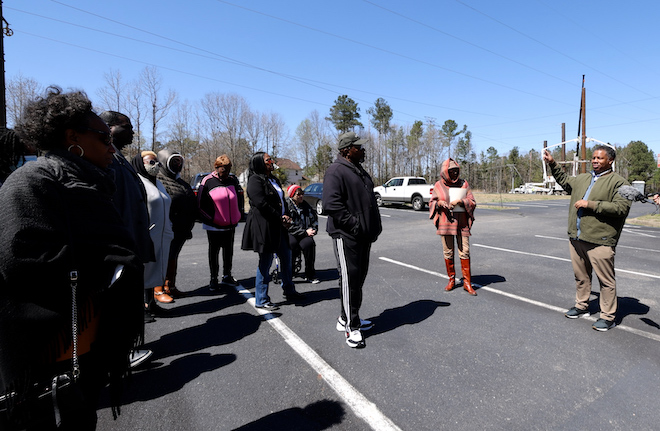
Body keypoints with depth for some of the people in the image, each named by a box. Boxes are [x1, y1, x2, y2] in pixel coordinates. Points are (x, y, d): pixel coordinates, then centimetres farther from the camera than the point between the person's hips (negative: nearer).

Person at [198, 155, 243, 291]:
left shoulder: (233, 180, 3)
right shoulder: (207, 182, -10)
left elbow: (239, 198, 16)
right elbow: (201, 203, -7)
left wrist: (238, 216, 9)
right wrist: (210, 219, -8)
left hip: (231, 225, 5)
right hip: (214, 226, -4)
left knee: (229, 250, 15)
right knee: (214, 251, 7)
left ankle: (227, 276, 30)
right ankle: (213, 279, 20)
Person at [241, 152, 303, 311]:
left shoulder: (273, 180, 18)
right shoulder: (255, 180, -10)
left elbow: (281, 201, 20)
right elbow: (262, 204, -19)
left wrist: (286, 216, 1)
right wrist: (281, 218, -15)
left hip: (278, 226, 9)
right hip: (264, 227, -9)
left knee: (286, 257, 15)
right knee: (265, 263, -2)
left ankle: (289, 292, 31)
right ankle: (261, 300, 10)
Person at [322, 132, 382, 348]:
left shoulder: (359, 170, 18)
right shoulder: (336, 171, -12)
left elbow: (369, 201, 24)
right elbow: (331, 204, -23)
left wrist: (373, 228, 15)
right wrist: (352, 223, -20)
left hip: (363, 235, 10)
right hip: (346, 235, -10)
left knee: (359, 278, 16)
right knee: (349, 279, -4)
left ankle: (346, 319, 31)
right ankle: (352, 327, 8)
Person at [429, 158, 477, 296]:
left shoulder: (464, 184, 7)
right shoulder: (438, 186, 5)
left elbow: (472, 202, 5)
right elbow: (431, 203, 8)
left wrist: (460, 201, -14)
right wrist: (439, 203, -14)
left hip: (461, 222, 0)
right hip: (445, 222, 0)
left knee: (465, 251, -3)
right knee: (447, 252, 4)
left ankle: (467, 282, 6)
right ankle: (451, 280, 19)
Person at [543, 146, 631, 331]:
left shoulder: (619, 182, -4)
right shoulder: (582, 179, 17)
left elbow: (621, 207, -16)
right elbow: (564, 181, 36)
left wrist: (591, 204, -17)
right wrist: (552, 163, 30)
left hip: (600, 241, -6)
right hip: (576, 238, 7)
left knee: (606, 280, 1)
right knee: (580, 276, 17)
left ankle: (608, 316, 13)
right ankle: (581, 305, 33)